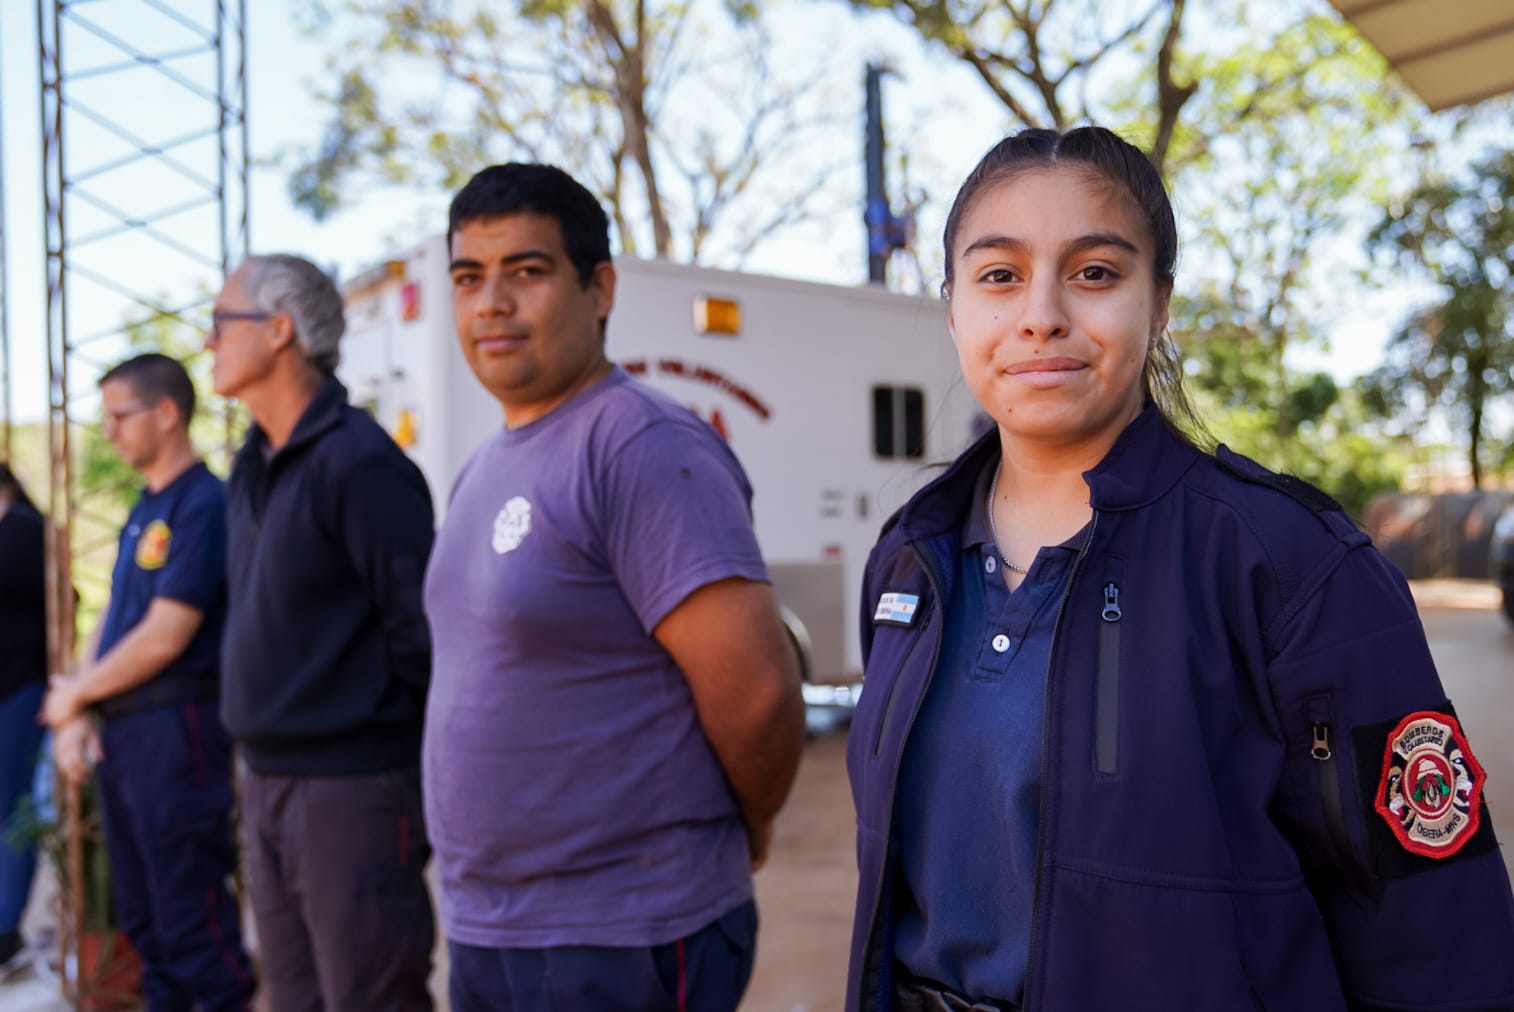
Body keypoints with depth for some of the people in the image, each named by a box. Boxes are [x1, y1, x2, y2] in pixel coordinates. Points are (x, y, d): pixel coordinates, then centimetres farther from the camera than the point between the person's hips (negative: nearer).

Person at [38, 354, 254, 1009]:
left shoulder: (202, 504, -14)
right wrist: (77, 718, 3)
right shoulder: (143, 511, 15)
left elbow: (164, 638, -18)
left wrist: (76, 694, -5)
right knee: (142, 916, 17)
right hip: (121, 731, 9)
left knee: (190, 917, -4)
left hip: (175, 730, -9)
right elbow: (110, 618, 15)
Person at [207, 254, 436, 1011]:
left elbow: (422, 632, -18)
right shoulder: (251, 469, 11)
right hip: (267, 782, 9)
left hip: (353, 786, -8)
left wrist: (425, 784, -14)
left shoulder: (360, 463, -16)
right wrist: (262, 738, 14)